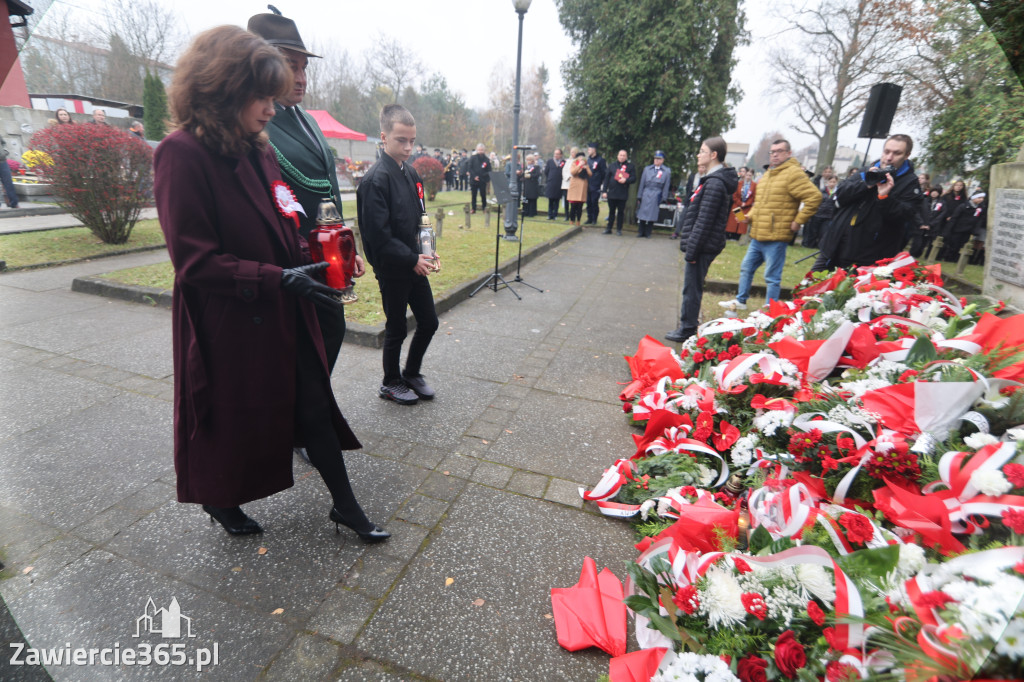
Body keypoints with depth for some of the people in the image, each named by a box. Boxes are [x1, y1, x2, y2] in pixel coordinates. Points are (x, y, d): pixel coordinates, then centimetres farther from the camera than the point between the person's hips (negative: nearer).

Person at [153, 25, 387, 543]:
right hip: (228, 325, -6)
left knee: (314, 408, 10)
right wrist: (280, 279, -25)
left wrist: (311, 254, 2)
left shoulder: (256, 151, 8)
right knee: (231, 418, 15)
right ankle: (219, 501, 45)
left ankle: (345, 505, 25)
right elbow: (195, 262, -20)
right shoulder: (182, 155, -16)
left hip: (283, 316, 7)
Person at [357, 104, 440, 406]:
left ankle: (412, 373, 33)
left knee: (429, 322, 12)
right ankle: (391, 383, 28)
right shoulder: (375, 179, -16)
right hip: (391, 269, -7)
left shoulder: (411, 173, 9)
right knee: (397, 329, 6)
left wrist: (426, 252, 2)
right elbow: (378, 235, -20)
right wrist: (412, 260, -17)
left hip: (415, 265, 7)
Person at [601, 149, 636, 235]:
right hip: (611, 193, 2)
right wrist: (604, 191, 0)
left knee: (621, 212, 4)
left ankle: (619, 229, 11)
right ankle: (609, 228, 17)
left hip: (623, 194, -2)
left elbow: (634, 178, 0)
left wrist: (626, 180, -19)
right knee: (611, 211, 10)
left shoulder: (630, 166, 4)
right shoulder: (612, 166, 10)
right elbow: (606, 179, 8)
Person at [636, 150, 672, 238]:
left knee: (652, 215, 0)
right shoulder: (647, 169, 10)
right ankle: (641, 232, 11)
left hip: (656, 196, -2)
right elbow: (642, 183, 10)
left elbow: (666, 186, 4)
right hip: (645, 195, 2)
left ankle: (648, 233, 9)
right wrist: (639, 196, 6)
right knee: (642, 214, 1)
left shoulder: (667, 171, 4)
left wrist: (663, 198, 0)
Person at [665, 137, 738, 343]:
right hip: (704, 246, 10)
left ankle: (687, 330, 7)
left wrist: (692, 249, -19)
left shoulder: (714, 183, -17)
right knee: (692, 287, 16)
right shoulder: (714, 180, 15)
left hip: (703, 247, -10)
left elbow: (704, 221, -21)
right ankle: (687, 326, 25)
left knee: (692, 288, -2)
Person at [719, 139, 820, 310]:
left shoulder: (793, 173, -11)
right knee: (746, 268, 18)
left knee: (772, 277, -2)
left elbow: (814, 197, -17)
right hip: (758, 236, 9)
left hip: (776, 238, -9)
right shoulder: (767, 174, 16)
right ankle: (740, 301, 32)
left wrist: (798, 221, -15)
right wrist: (751, 215, 11)